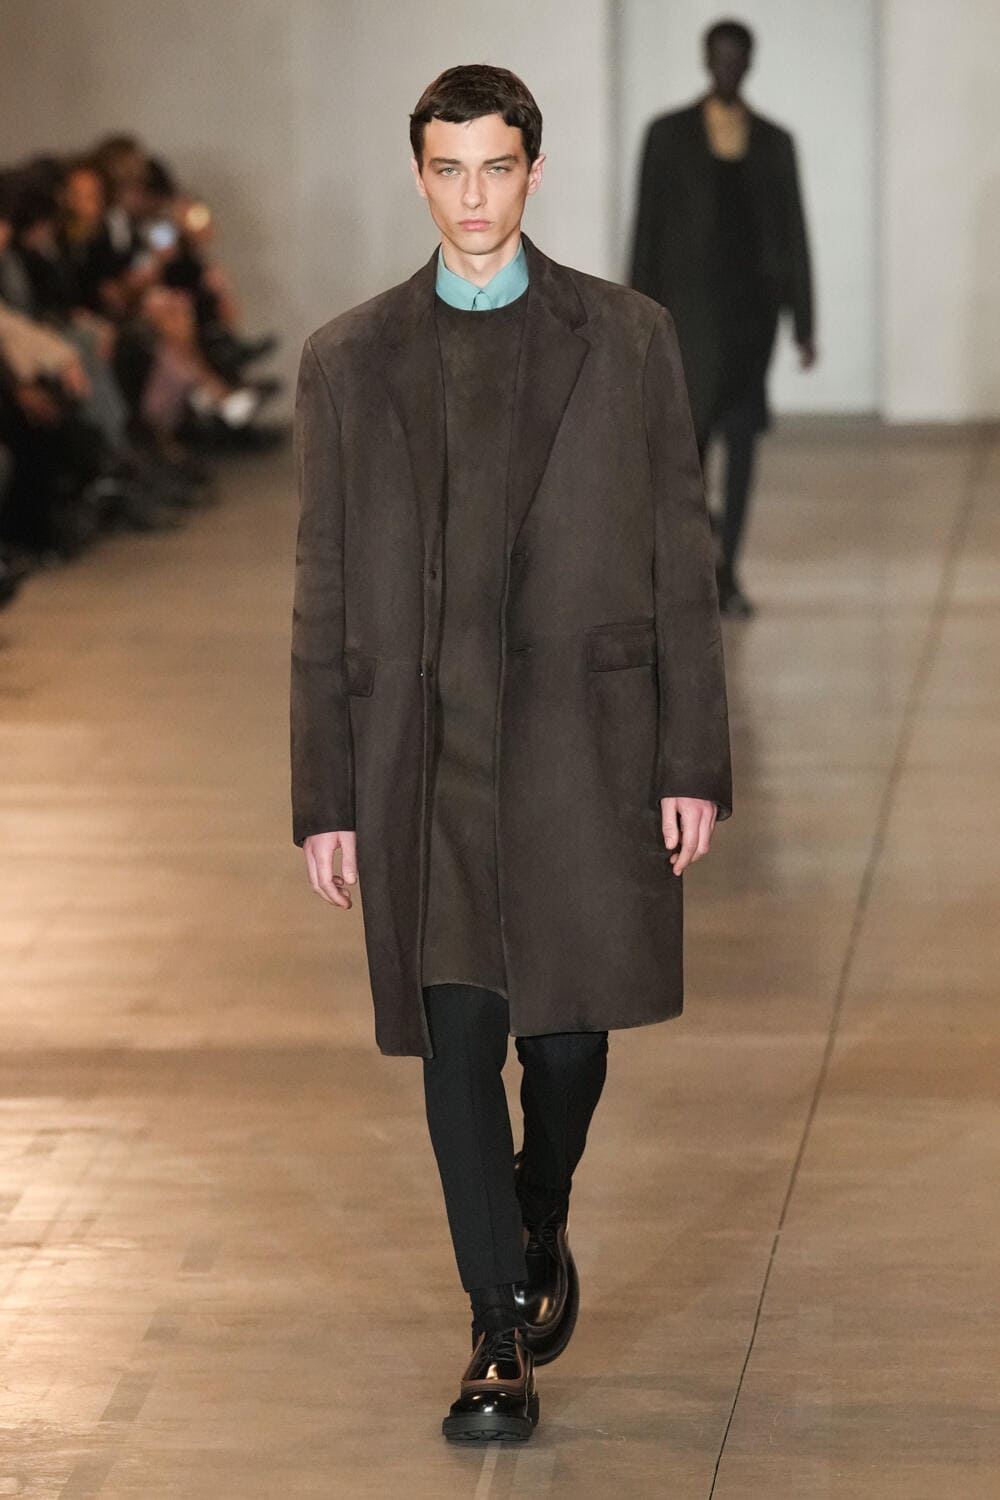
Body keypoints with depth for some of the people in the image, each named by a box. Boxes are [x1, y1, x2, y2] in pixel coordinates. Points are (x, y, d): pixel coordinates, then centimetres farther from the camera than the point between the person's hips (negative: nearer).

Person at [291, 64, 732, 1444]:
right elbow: (325, 597, 7)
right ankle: (503, 1342, 6)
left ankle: (540, 1230, 34)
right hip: (425, 753, 1)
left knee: (567, 1030, 3)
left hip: (584, 740, 0)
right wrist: (324, 802, 3)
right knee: (457, 1043, -2)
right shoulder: (348, 361, 7)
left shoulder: (628, 339, 5)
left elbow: (681, 565, 4)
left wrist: (695, 767, -2)